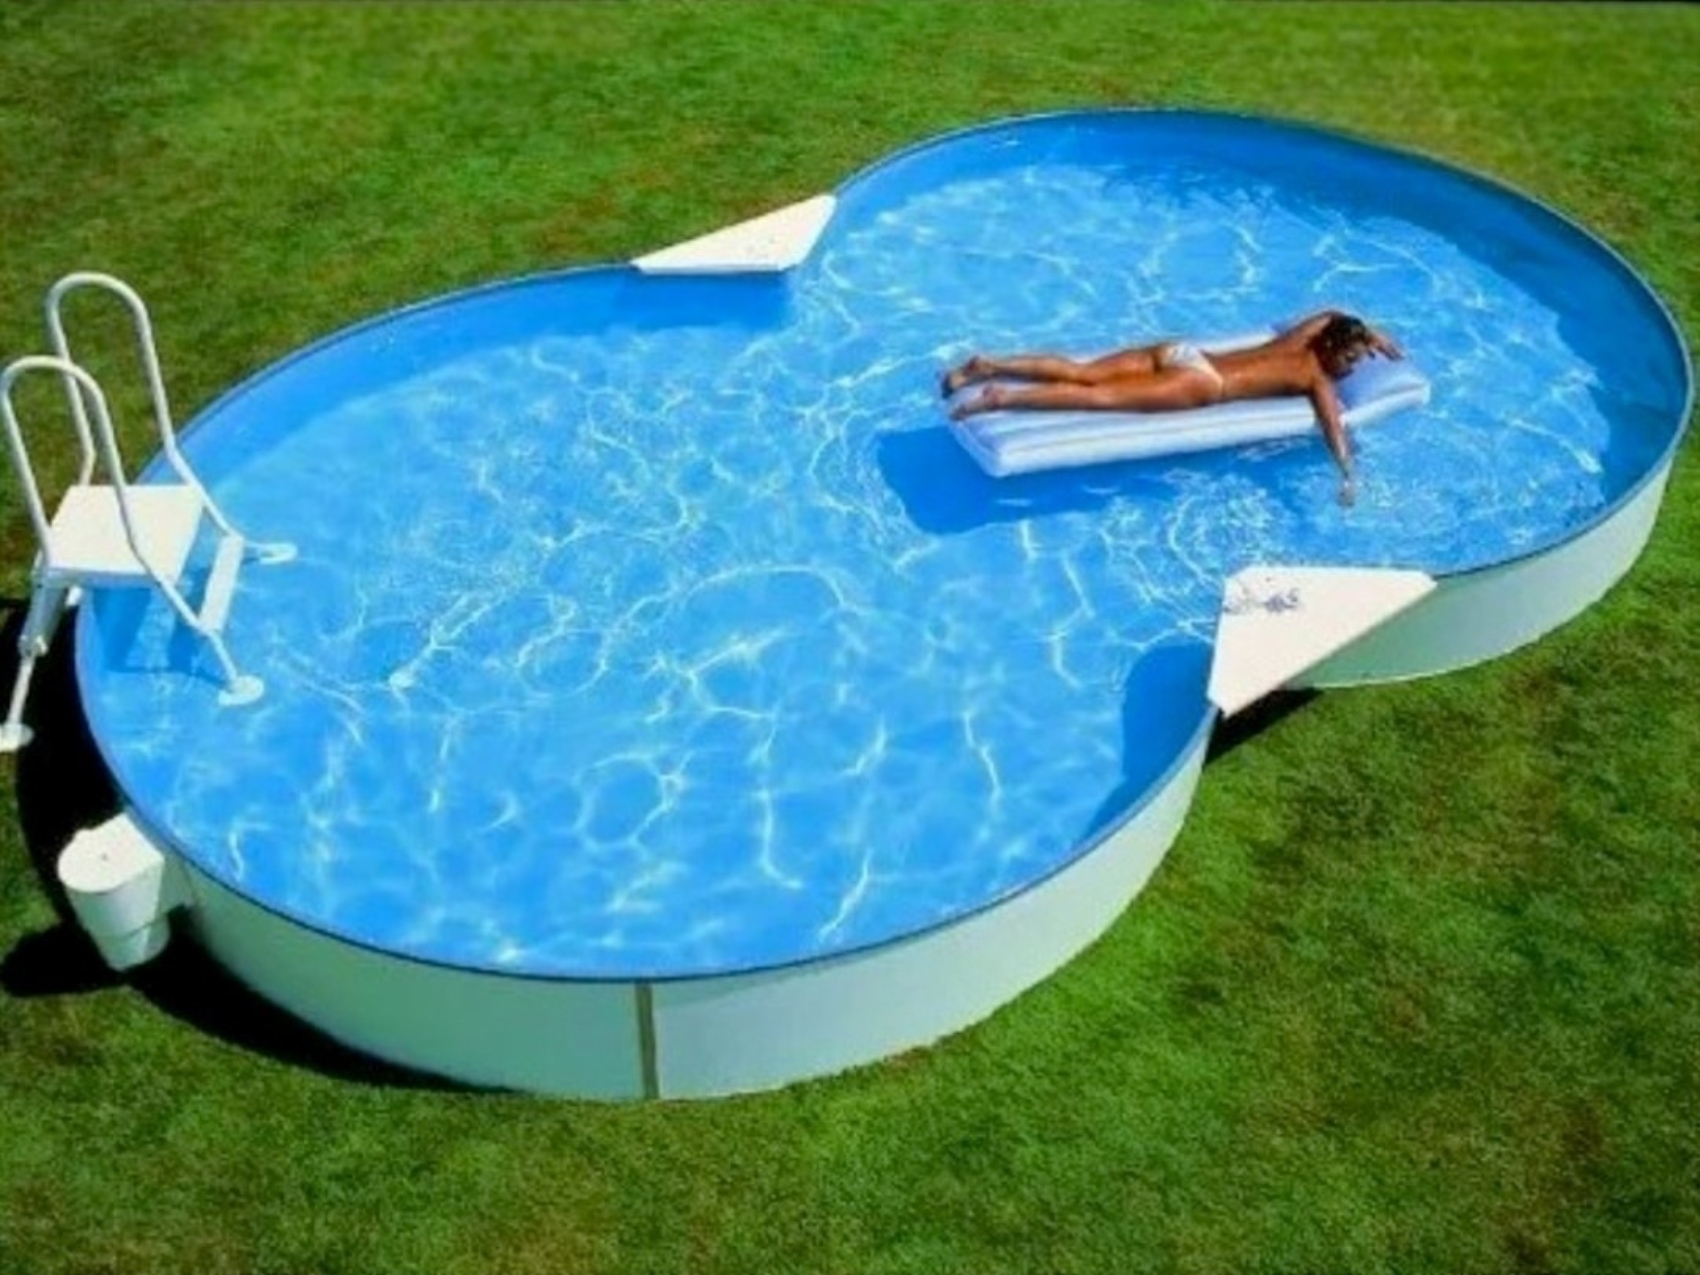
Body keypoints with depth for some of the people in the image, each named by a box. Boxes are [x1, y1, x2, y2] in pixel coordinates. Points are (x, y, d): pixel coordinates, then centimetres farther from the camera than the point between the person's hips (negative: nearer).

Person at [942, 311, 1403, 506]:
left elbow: (1330, 315, 44)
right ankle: (1003, 398, -35)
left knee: (1081, 372, -2)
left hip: (1180, 352, 8)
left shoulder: (1306, 338, 22)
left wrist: (1371, 334, 44)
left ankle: (986, 367, -12)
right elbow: (1334, 425, -13)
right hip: (1200, 383, -8)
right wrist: (1347, 475, -13)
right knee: (1100, 397, -20)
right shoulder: (1318, 378, 1)